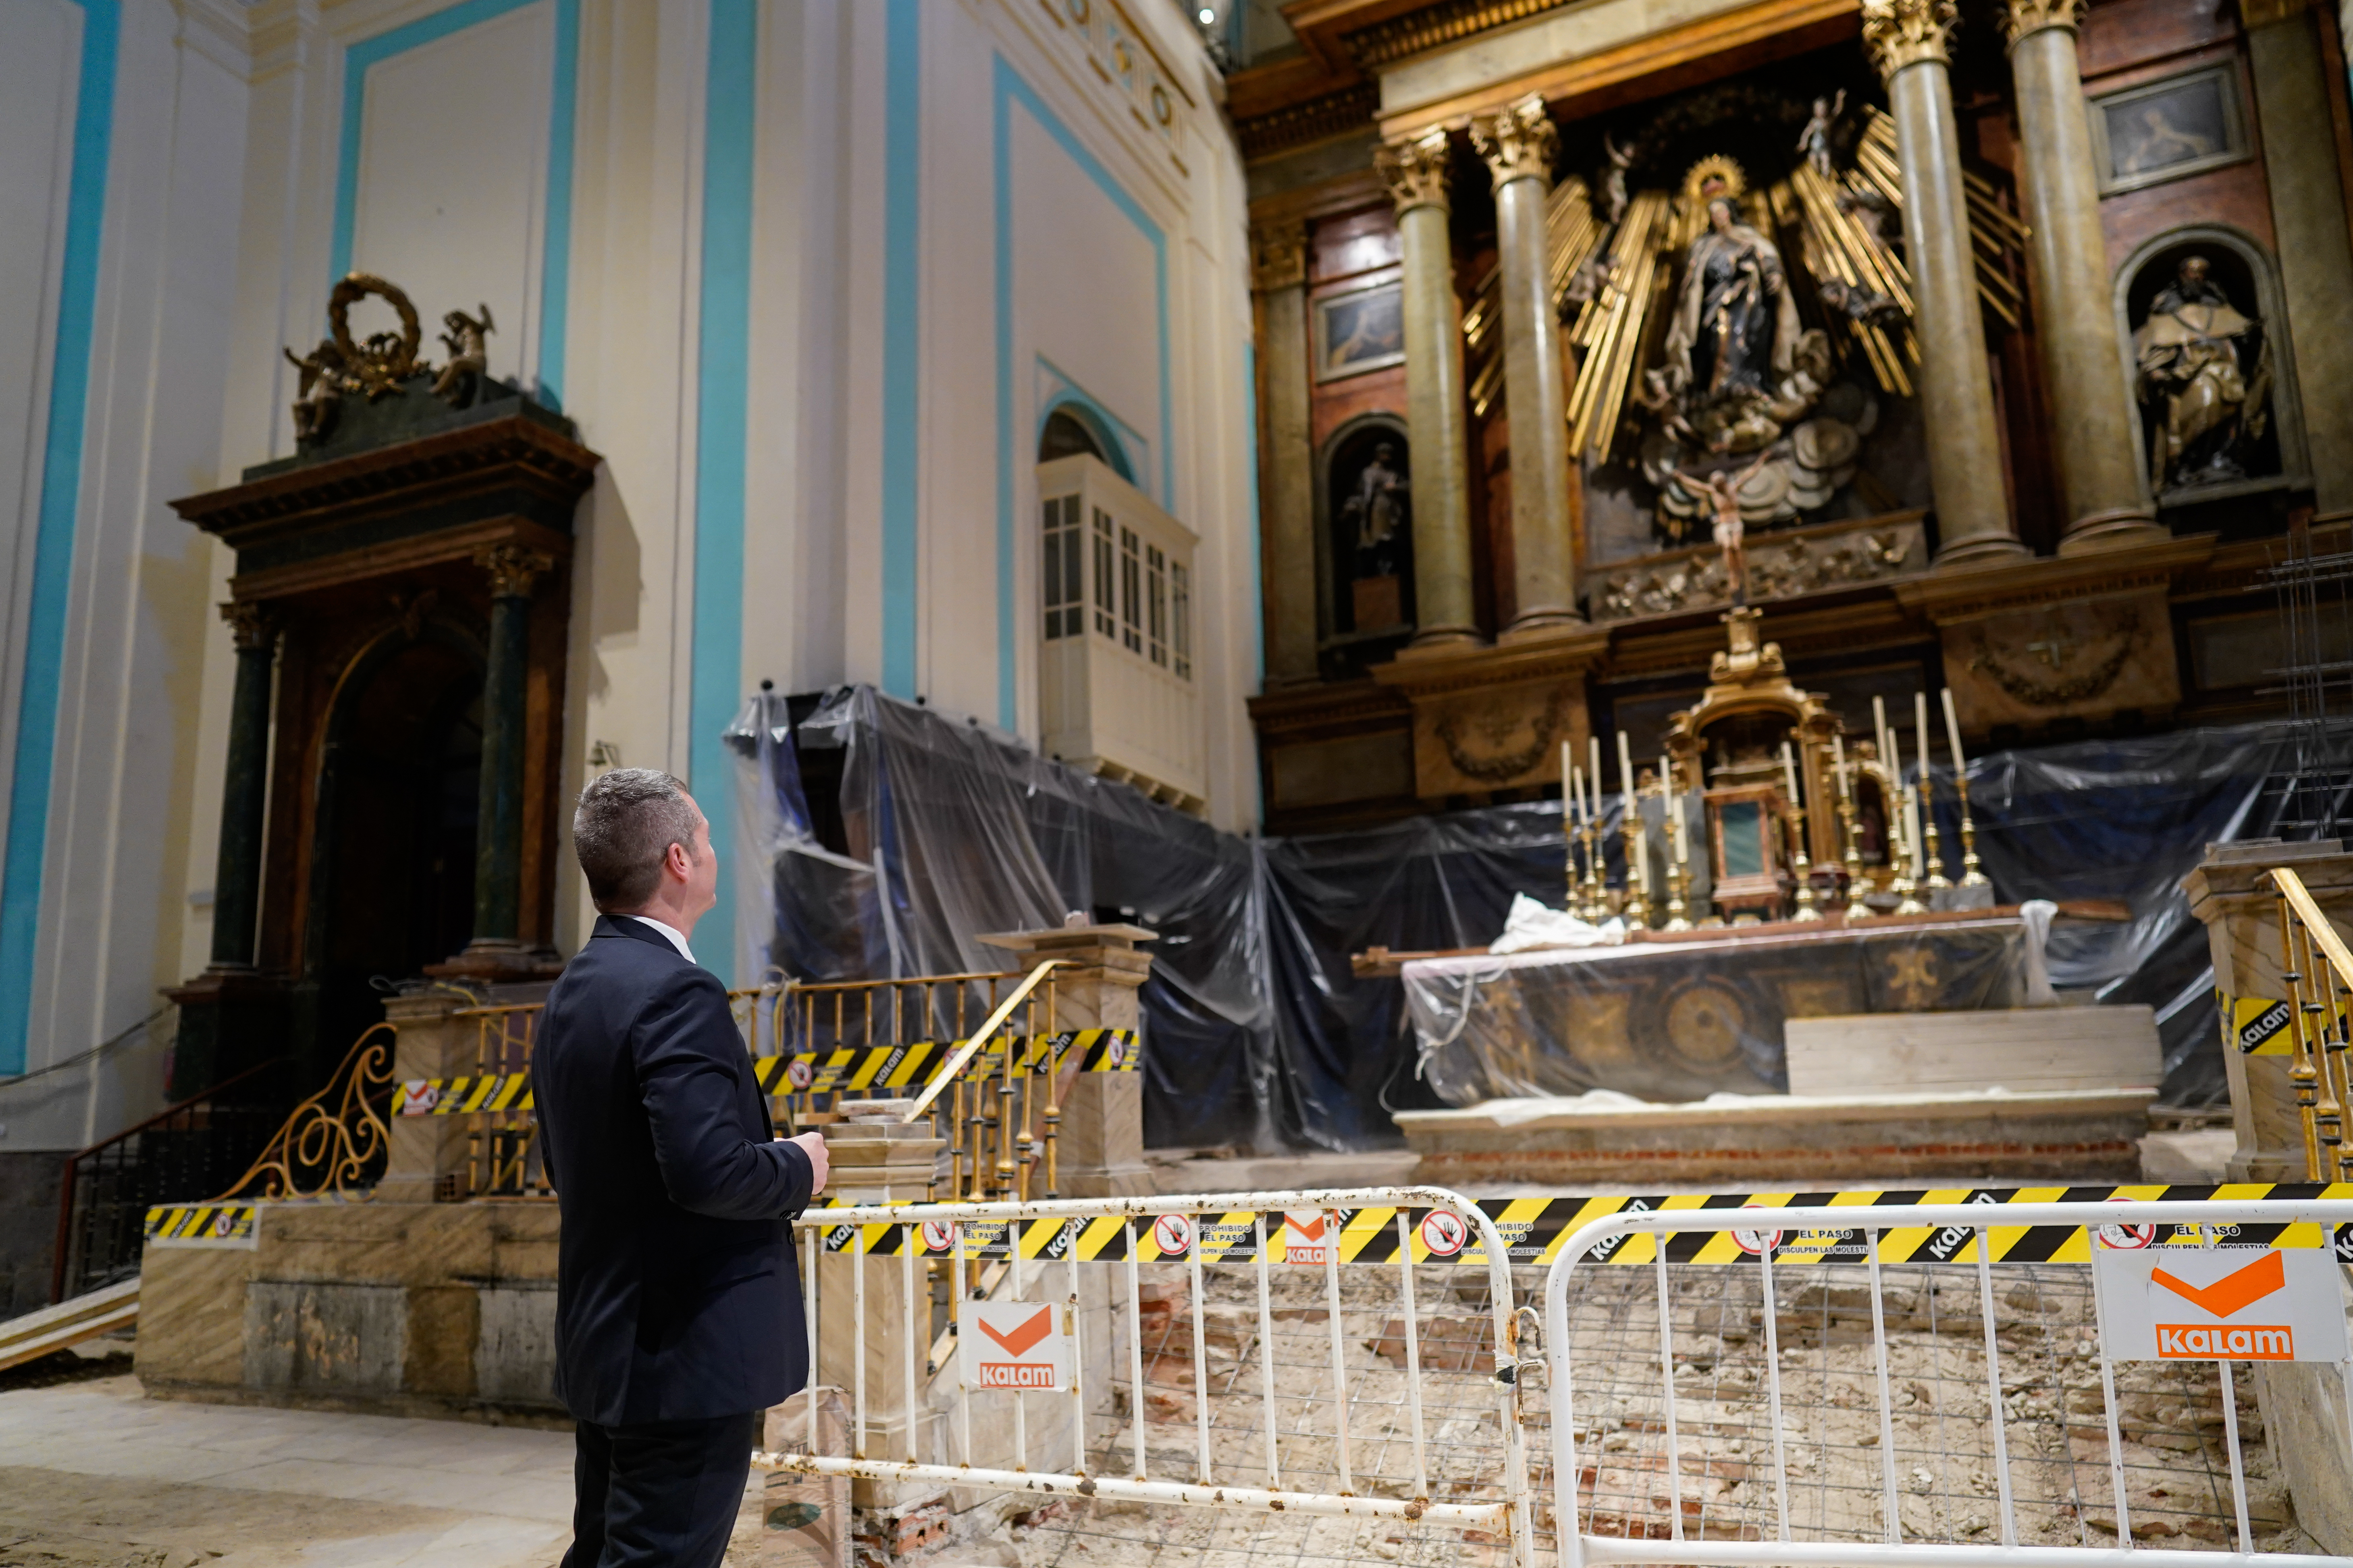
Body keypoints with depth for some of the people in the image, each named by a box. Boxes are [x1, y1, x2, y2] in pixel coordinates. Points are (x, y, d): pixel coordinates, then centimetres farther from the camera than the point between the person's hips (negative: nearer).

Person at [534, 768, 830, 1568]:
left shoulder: (573, 990, 10)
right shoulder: (677, 992, -21)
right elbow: (707, 1170, -30)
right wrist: (799, 1167, -10)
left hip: (605, 1344, 10)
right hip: (687, 1354, -10)